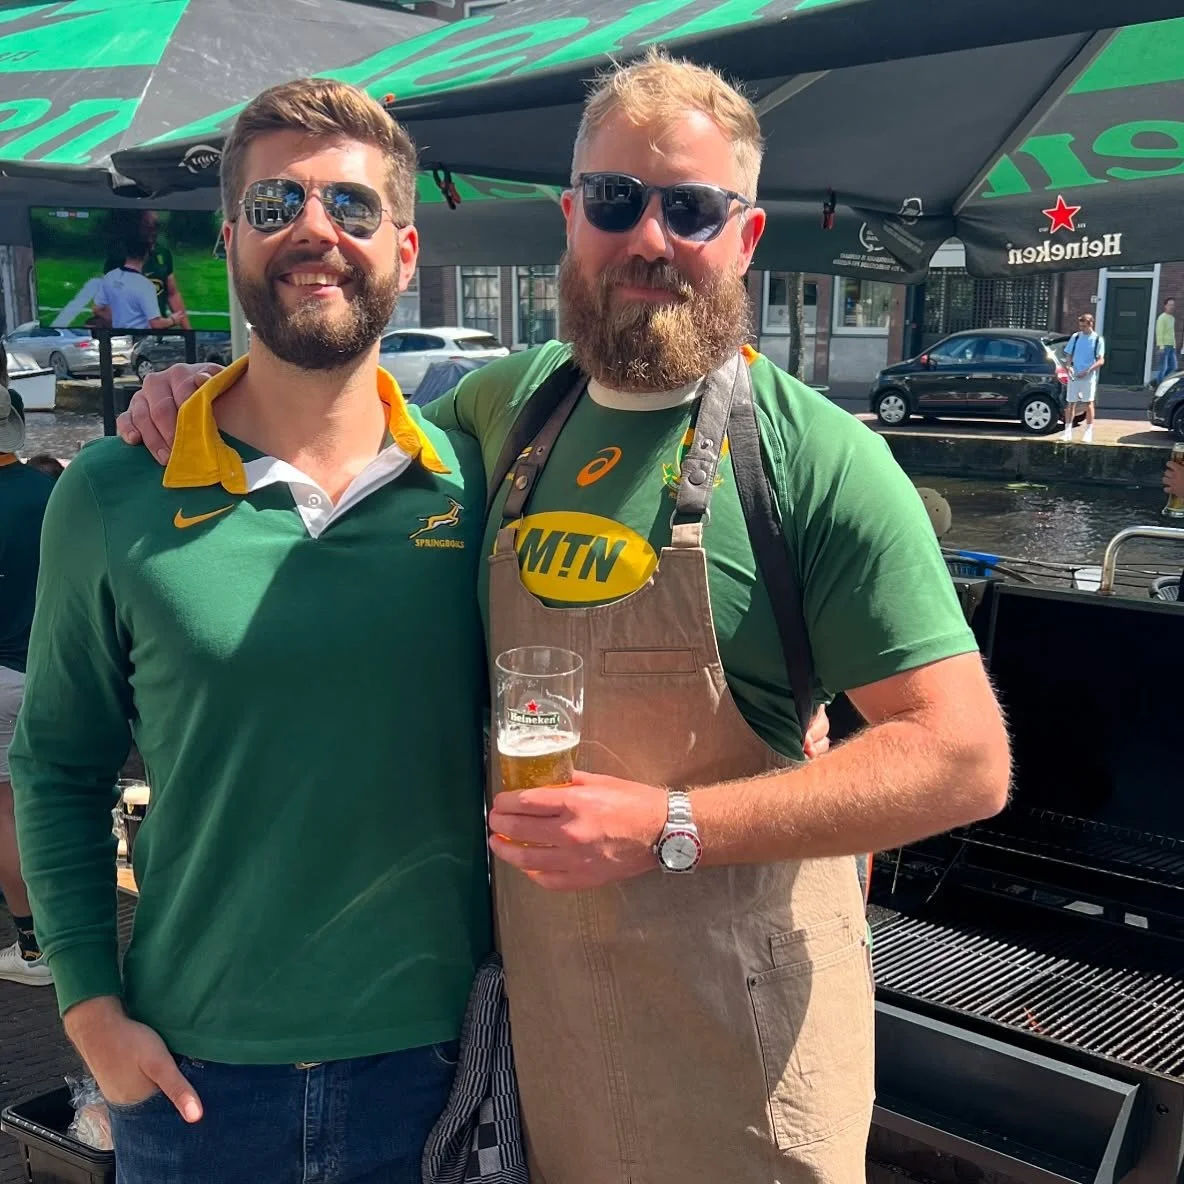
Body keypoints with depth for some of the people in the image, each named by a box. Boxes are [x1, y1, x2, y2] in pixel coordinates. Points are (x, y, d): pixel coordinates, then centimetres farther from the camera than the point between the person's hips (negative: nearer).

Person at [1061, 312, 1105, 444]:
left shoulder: (1098, 339, -1)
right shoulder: (1075, 337, 6)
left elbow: (1101, 360, -3)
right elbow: (1068, 356, 10)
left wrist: (1088, 370, -17)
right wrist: (1069, 367, -10)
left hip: (1089, 377, -2)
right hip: (1074, 376, 2)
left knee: (1089, 403, -1)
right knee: (1070, 403, 2)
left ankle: (1088, 431, 3)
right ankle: (1068, 430, 7)